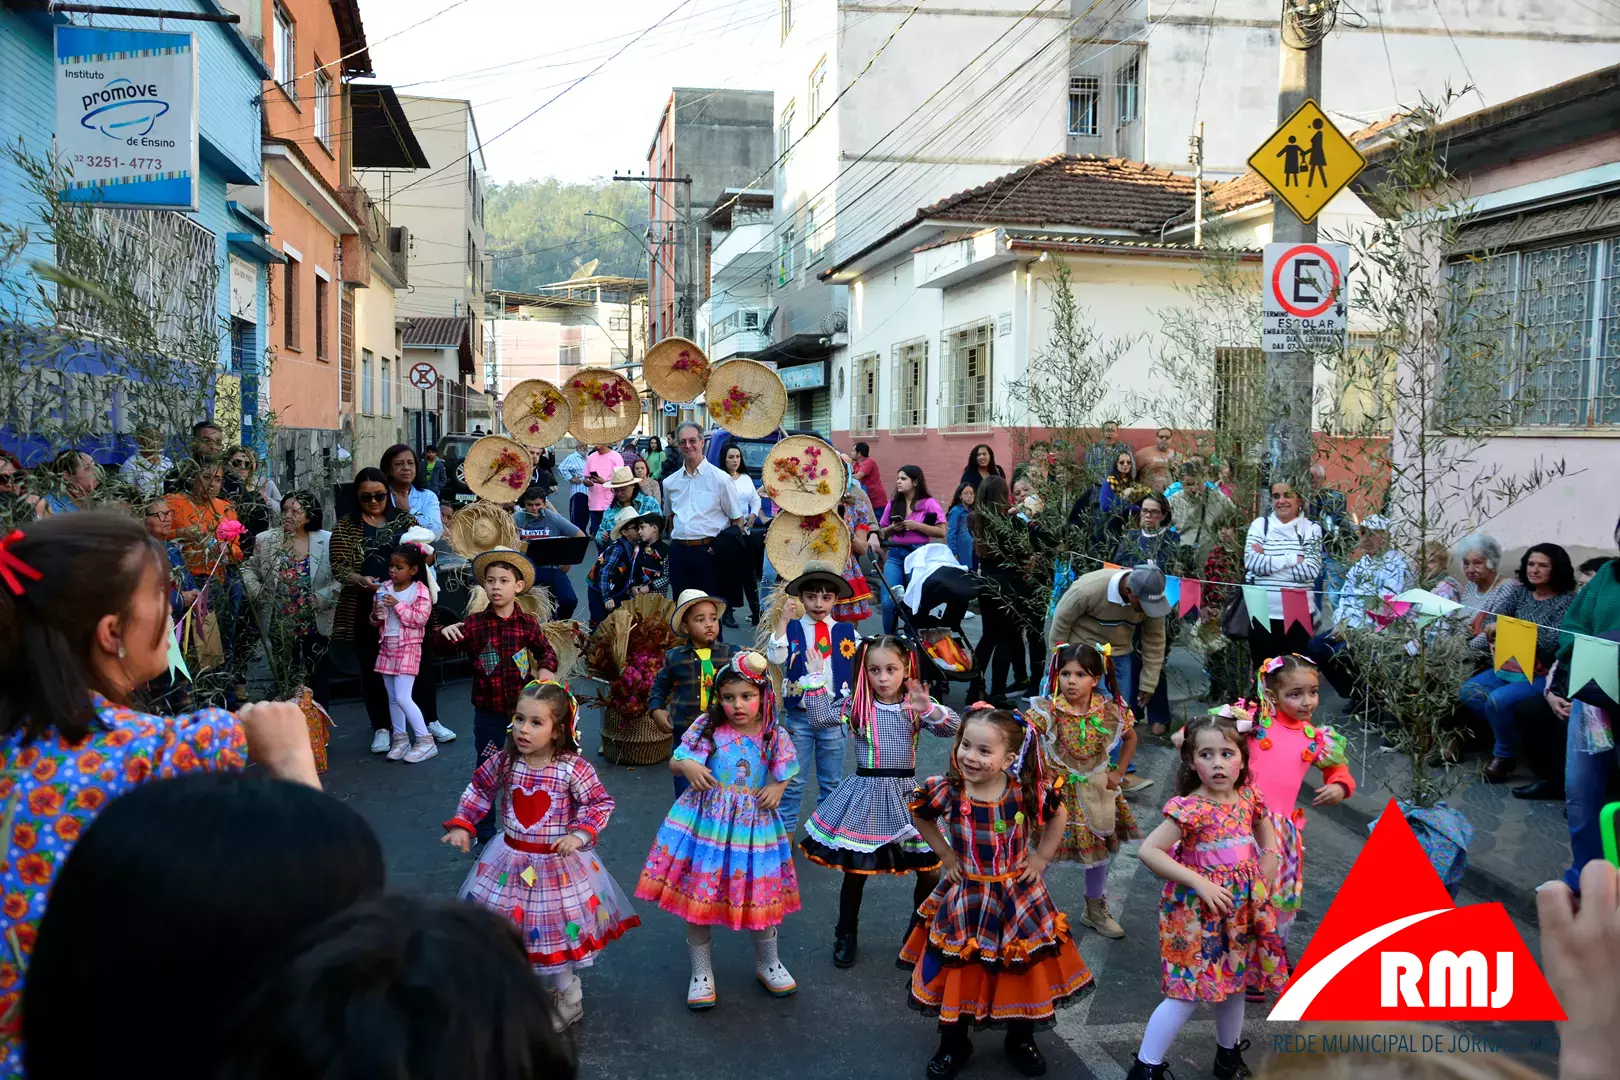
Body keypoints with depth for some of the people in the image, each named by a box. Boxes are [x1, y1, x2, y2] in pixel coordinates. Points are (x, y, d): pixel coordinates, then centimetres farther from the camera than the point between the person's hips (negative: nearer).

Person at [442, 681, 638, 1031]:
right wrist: (461, 824, 2)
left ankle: (566, 999, 32)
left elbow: (602, 803, -10)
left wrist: (580, 833, -22)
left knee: (558, 930, 8)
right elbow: (479, 789, 8)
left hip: (558, 865, -3)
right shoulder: (504, 761, -9)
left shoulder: (573, 768, -19)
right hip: (511, 863, 4)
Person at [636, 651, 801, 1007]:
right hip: (705, 821, -1)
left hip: (754, 823, 1)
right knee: (698, 895, 5)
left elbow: (784, 774, 11)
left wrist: (777, 789, -10)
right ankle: (701, 971, 25)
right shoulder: (707, 728, -7)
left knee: (761, 893, 11)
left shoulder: (774, 734, -4)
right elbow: (676, 761, 0)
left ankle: (767, 963, 36)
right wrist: (687, 765, -22)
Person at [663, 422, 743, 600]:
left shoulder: (720, 479, -3)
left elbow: (737, 519, 0)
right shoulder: (670, 483, 11)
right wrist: (674, 541, 14)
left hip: (708, 550, -4)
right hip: (678, 551, 4)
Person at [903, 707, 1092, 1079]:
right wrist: (945, 854, 0)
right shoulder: (948, 790, -20)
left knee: (1023, 969, 14)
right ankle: (954, 1045, 34)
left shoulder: (1027, 791, -19)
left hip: (1018, 897, 0)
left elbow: (1059, 815, 3)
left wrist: (1041, 857, -1)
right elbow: (918, 815, 2)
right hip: (965, 899, 0)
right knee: (958, 972, 11)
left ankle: (1021, 1041, 40)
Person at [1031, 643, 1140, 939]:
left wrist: (1118, 772, 4)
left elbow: (1131, 737, 8)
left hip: (1095, 790, 4)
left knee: (1099, 850, 17)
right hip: (1056, 790, -3)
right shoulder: (1048, 710, -20)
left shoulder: (1109, 710, -10)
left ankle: (1095, 910, 38)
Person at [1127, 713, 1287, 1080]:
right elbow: (1148, 851, -25)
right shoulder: (1190, 809, -21)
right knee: (1188, 994, -3)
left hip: (1242, 910, 6)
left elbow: (1266, 831, 19)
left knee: (1234, 982, 20)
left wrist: (1265, 874, 6)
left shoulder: (1249, 798, -2)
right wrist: (1199, 882, -24)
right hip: (1199, 912, -6)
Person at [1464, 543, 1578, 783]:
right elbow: (1492, 621, 1)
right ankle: (1509, 732, 7)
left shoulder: (1567, 601, -12)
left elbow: (1552, 642, -23)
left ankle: (1504, 755, -5)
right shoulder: (1519, 591, 6)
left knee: (1498, 699, -28)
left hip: (1545, 674, -7)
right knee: (1468, 691, -10)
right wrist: (1493, 628, -24)